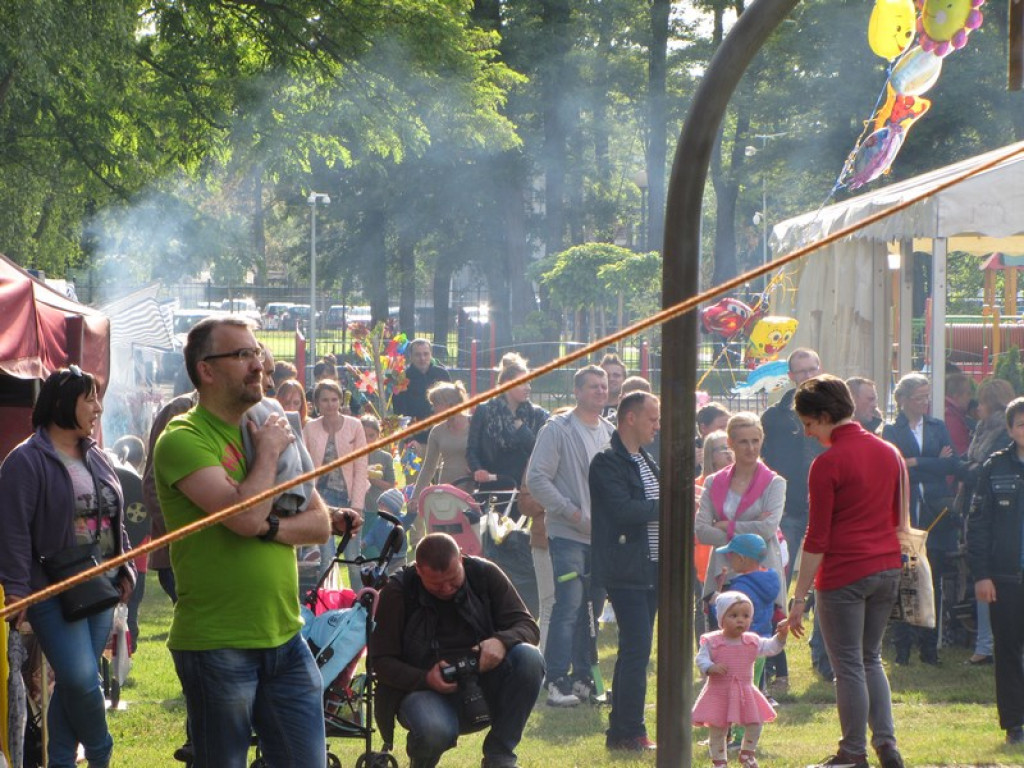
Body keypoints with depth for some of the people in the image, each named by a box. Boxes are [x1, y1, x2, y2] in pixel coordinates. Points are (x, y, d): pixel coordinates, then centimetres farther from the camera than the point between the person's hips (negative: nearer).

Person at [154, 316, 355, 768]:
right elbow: (244, 514, -24)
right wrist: (269, 453, -8)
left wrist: (270, 528, -11)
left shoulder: (271, 431, 13)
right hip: (216, 644, -7)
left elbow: (321, 522, 8)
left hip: (285, 637, 7)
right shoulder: (184, 440, -10)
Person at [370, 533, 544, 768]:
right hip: (423, 687, -3)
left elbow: (527, 626, -3)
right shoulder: (397, 592, -8)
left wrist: (502, 641, -27)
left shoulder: (485, 575, -2)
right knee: (434, 731, -39)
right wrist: (425, 679, -24)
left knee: (529, 658, -27)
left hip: (484, 682, 3)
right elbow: (382, 661, -6)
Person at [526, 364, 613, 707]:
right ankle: (557, 681, -11)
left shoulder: (610, 433, 12)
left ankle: (583, 678, 17)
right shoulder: (558, 429, -6)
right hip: (568, 535, -6)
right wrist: (571, 511, -15)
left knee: (591, 609, 10)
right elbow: (537, 479, -11)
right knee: (569, 606, -12)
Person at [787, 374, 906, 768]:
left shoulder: (828, 463, -13)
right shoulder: (888, 453, 8)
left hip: (844, 573, -7)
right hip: (887, 570, 7)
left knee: (848, 665, 2)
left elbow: (817, 537, -14)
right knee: (871, 658, 17)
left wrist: (799, 597, -11)